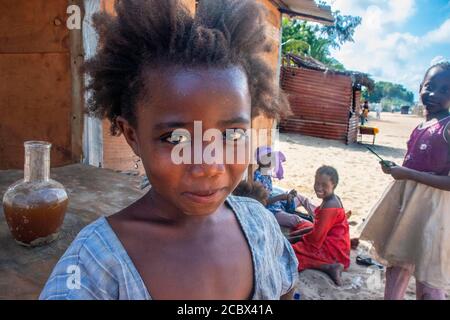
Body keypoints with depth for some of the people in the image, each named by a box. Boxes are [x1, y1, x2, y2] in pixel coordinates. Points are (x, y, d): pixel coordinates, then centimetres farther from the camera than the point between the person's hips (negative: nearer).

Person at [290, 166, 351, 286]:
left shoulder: (329, 206, -25)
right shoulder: (333, 199, 3)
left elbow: (316, 237, -22)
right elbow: (320, 226, 13)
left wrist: (294, 239, -7)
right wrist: (299, 233, 6)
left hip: (332, 250, -10)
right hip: (332, 242, 10)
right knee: (302, 225, 26)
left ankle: (329, 267, -18)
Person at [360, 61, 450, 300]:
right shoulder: (422, 126, 9)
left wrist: (407, 174, -19)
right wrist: (397, 170, 3)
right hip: (406, 201, 8)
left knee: (427, 280, 5)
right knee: (397, 264, 21)